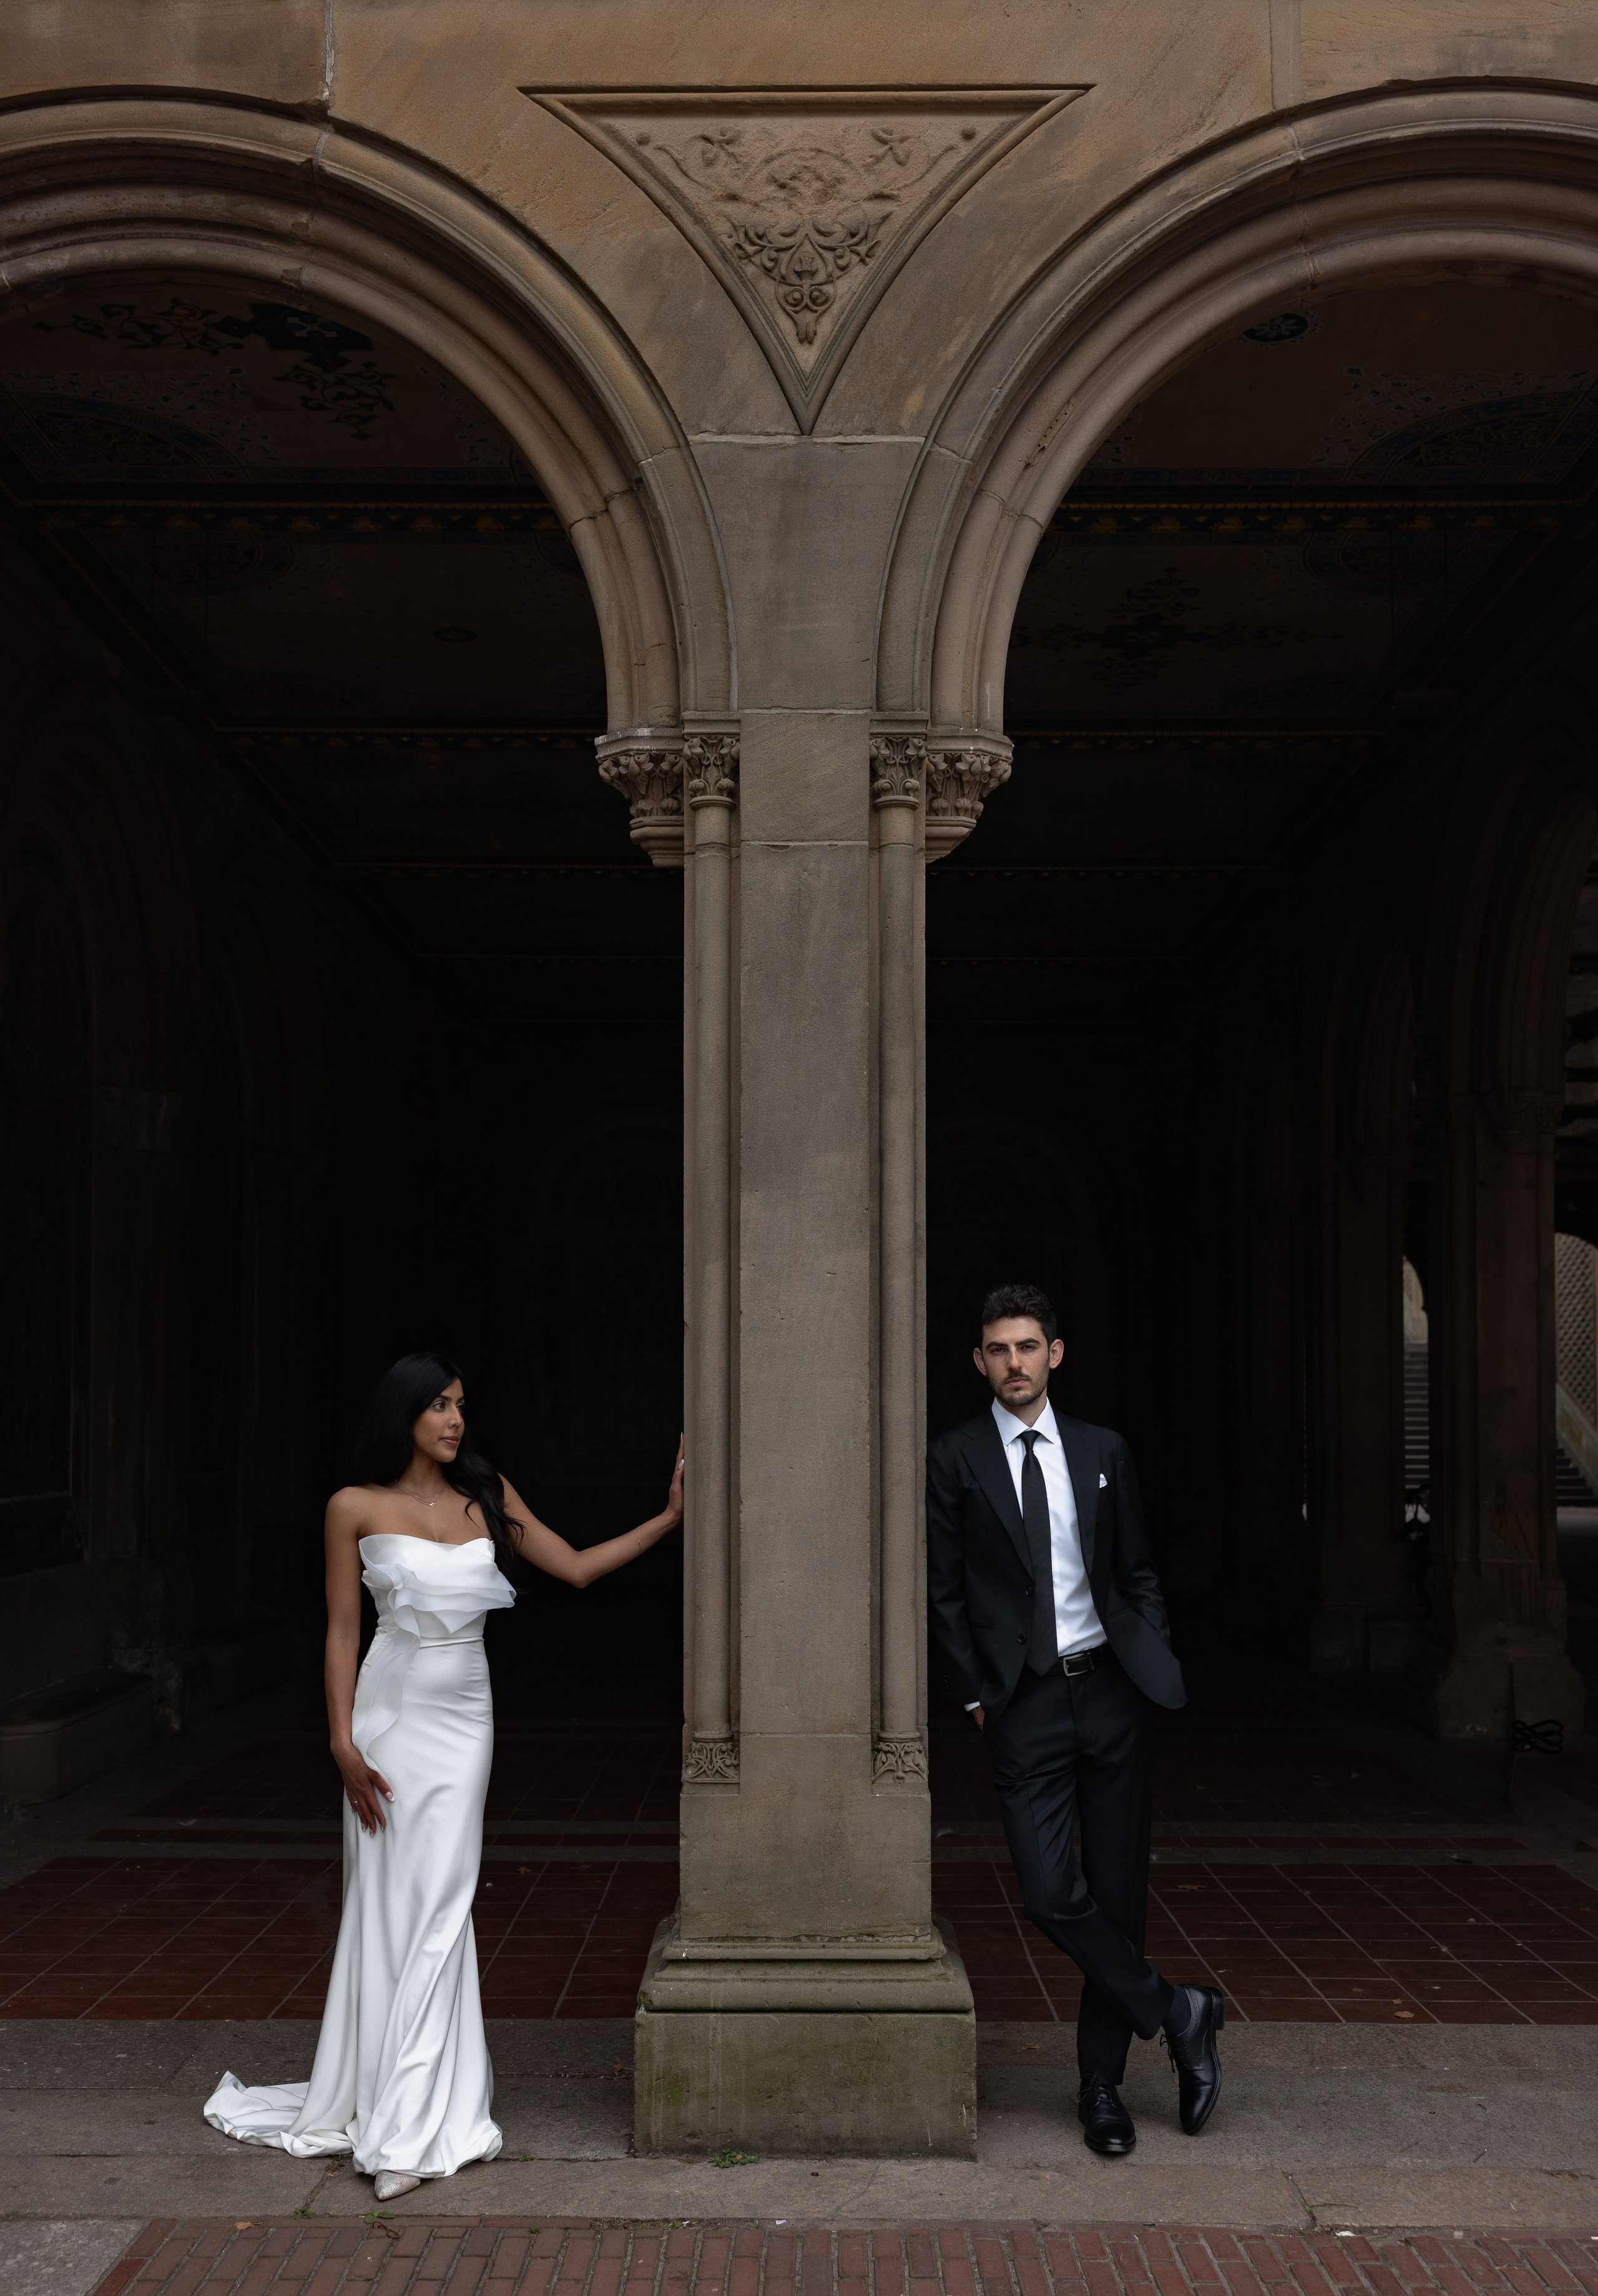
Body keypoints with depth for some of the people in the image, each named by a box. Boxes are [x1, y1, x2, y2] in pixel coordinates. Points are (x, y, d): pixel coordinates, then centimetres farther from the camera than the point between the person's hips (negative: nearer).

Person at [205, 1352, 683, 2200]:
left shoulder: (487, 1496, 7)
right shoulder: (355, 1509, -1)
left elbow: (577, 1567, 11)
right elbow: (342, 1631, 0)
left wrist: (668, 1518, 6)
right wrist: (344, 1743, -6)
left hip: (464, 1717, 2)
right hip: (390, 1714, -2)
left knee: (440, 1905, -3)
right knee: (387, 1905, 0)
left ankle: (413, 2121, 1)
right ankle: (376, 2095, 14)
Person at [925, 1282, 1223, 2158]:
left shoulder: (1101, 1452, 9)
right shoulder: (954, 1461, 0)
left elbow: (1137, 1571, 15)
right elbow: (944, 1591, 3)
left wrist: (1154, 1661, 4)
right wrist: (978, 1695, -1)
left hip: (1110, 1692, 3)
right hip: (1025, 1705, -2)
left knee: (1118, 1895, 6)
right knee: (1052, 1895, -13)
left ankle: (1101, 2085, 20)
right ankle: (1176, 2014, 9)